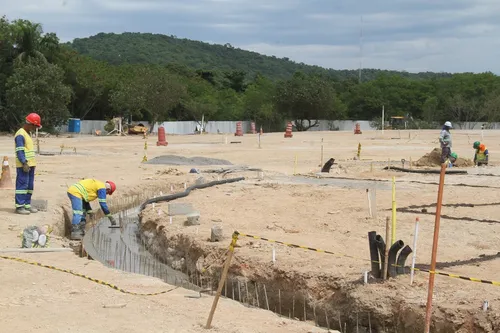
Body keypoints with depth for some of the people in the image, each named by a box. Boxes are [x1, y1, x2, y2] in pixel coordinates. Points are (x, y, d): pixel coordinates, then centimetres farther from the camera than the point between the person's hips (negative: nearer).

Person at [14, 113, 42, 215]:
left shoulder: (28, 134, 18)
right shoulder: (20, 135, -13)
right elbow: (19, 151, -19)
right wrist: (24, 163, -24)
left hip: (30, 165, 10)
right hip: (23, 166, -10)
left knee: (30, 186, 11)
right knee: (22, 185, -9)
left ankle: (27, 205, 16)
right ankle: (19, 206, -7)